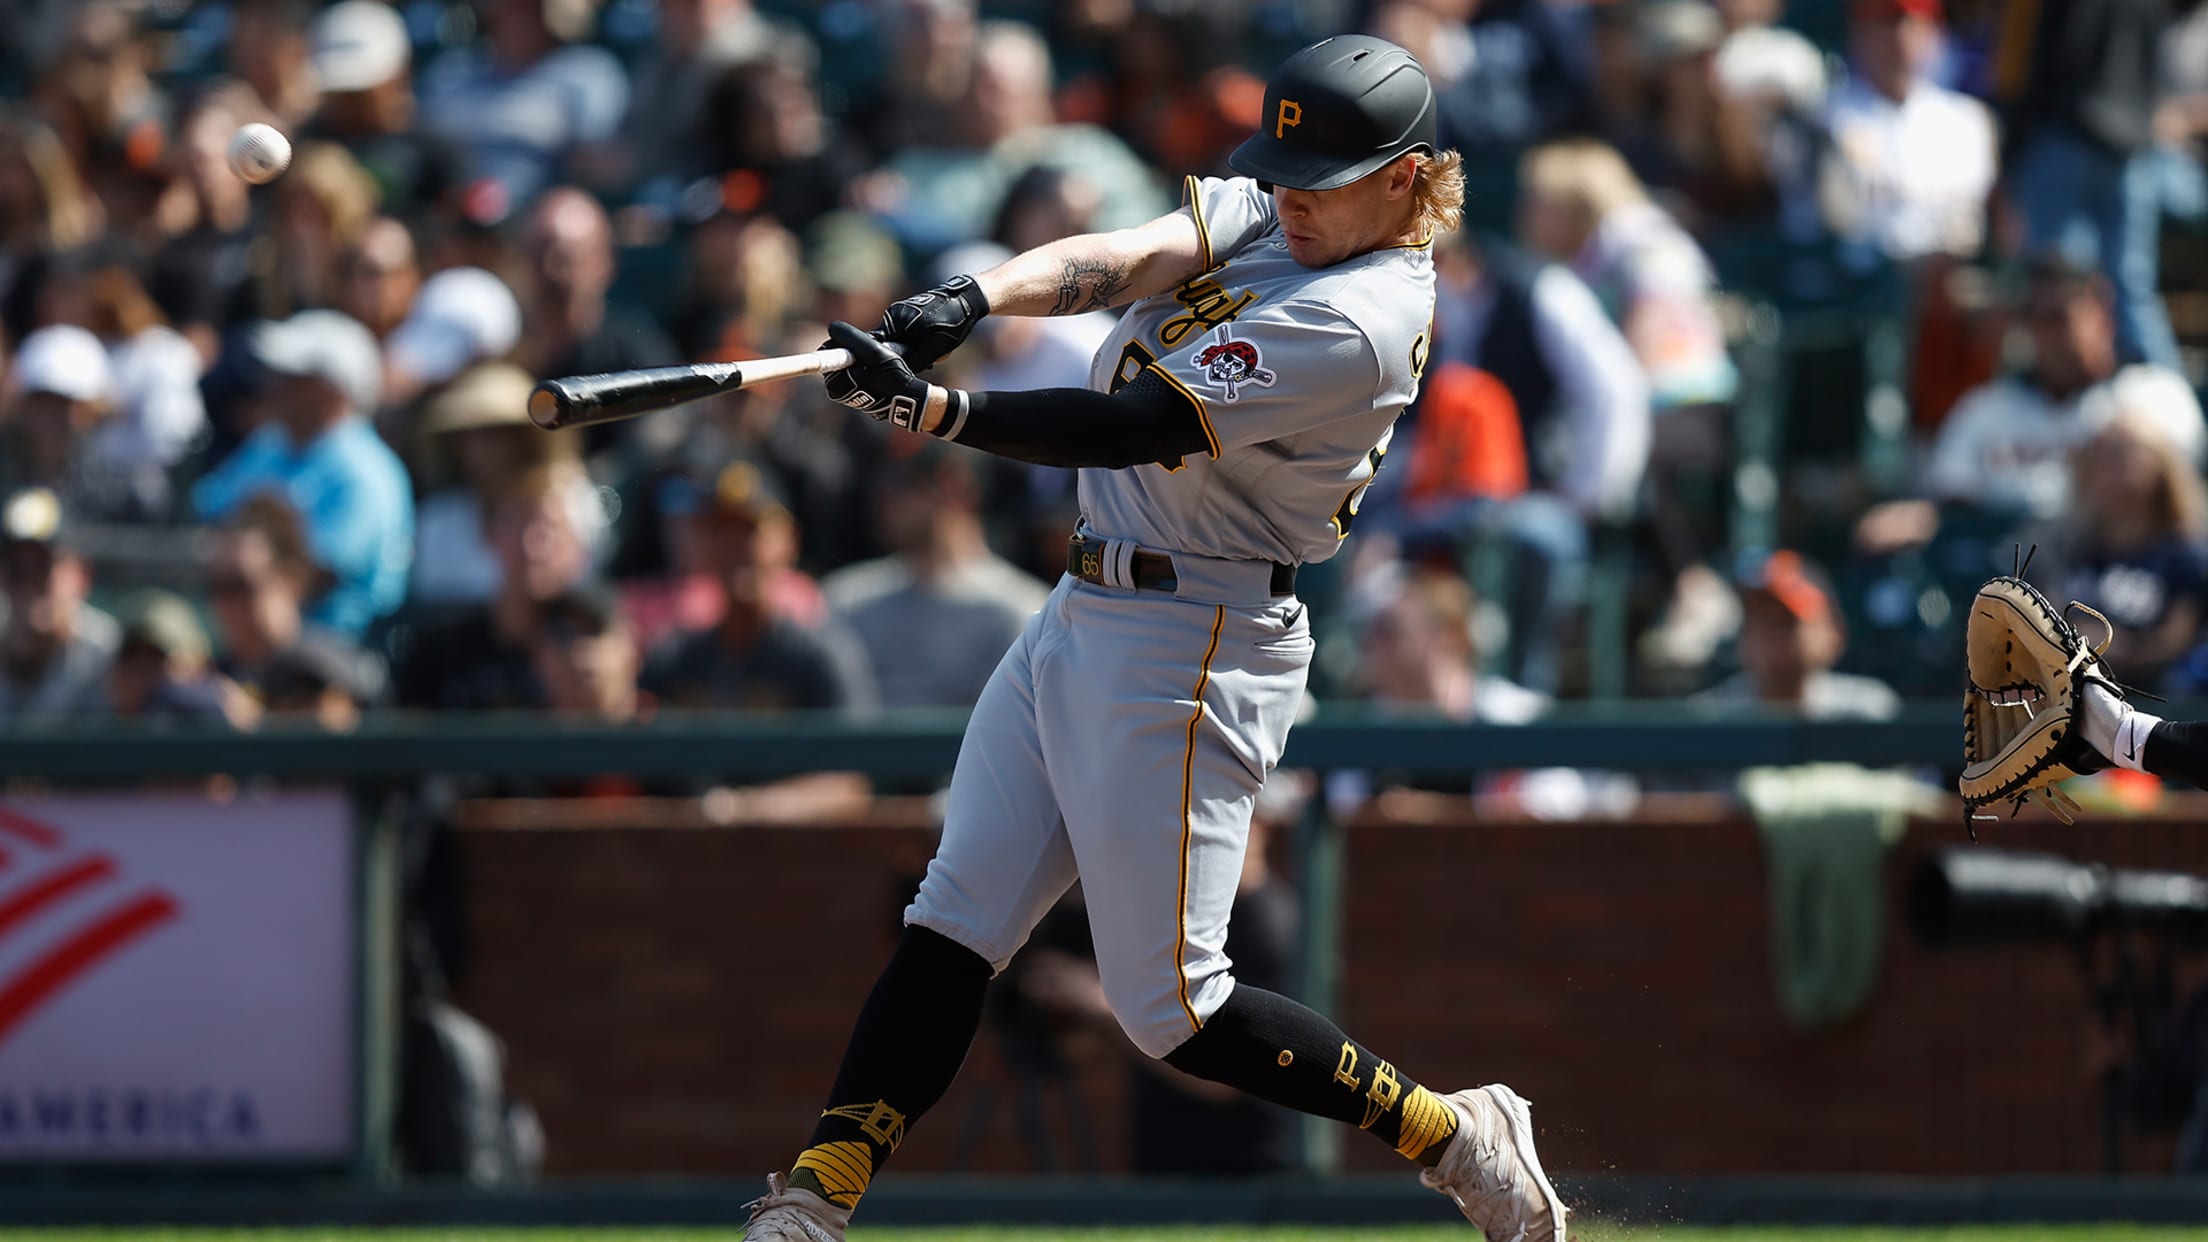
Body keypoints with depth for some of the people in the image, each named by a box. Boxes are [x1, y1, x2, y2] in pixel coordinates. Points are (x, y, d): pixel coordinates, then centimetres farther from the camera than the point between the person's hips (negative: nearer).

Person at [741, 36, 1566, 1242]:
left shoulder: (1357, 320, -21)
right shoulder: (1268, 214, 7)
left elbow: (1136, 430, -28)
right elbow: (1117, 260, -8)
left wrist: (932, 410, -37)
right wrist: (971, 299, -29)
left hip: (1186, 651, -9)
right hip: (1081, 617, 9)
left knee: (1169, 1006, -7)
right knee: (950, 927, 4)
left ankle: (1456, 1138, 7)